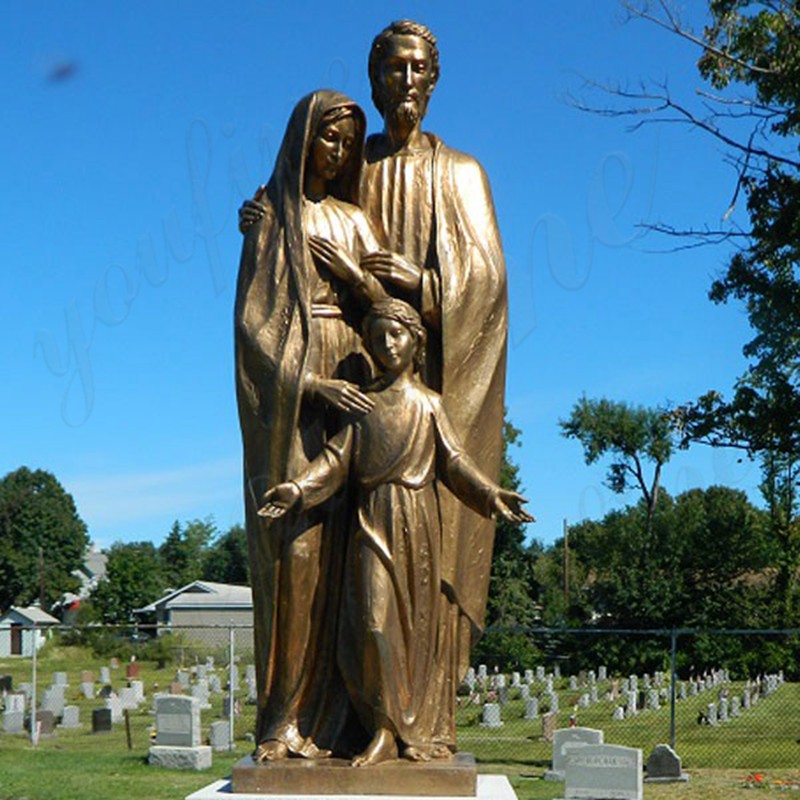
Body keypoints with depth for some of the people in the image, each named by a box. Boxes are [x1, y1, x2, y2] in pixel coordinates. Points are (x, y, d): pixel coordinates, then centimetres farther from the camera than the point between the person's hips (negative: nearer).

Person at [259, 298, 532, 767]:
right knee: (374, 620, -10)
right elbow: (337, 458, 6)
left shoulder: (429, 403, 10)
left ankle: (416, 732, 6)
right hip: (374, 517, 0)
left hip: (417, 517, 0)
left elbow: (454, 461, 3)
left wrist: (491, 494, -12)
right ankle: (384, 731, -6)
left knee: (416, 622, 0)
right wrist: (296, 489, -9)